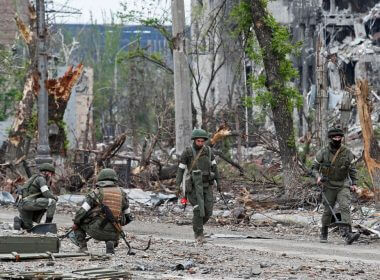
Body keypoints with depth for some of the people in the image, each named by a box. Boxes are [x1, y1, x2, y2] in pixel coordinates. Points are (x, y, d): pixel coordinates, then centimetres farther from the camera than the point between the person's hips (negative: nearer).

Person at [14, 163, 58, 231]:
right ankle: (48, 223, -10)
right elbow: (46, 194, -15)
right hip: (28, 202, -10)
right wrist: (55, 198, 3)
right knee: (51, 202, -14)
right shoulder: (41, 179, -4)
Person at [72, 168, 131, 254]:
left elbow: (82, 212, -4)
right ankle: (111, 243, 4)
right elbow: (128, 217, 19)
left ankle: (83, 246, 8)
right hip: (113, 233, 3)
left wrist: (75, 223, 14)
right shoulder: (122, 193, 10)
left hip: (97, 230, -3)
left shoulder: (95, 193, -1)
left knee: (78, 223, 23)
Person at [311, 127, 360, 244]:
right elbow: (314, 167, 3)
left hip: (343, 185, 0)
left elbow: (352, 169, 9)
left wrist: (354, 183, 4)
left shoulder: (347, 153, -2)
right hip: (329, 186, 0)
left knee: (345, 207, -17)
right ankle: (324, 234, 25)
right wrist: (318, 177, -16)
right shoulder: (323, 153, -6)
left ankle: (348, 234, -26)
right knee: (328, 211, 6)